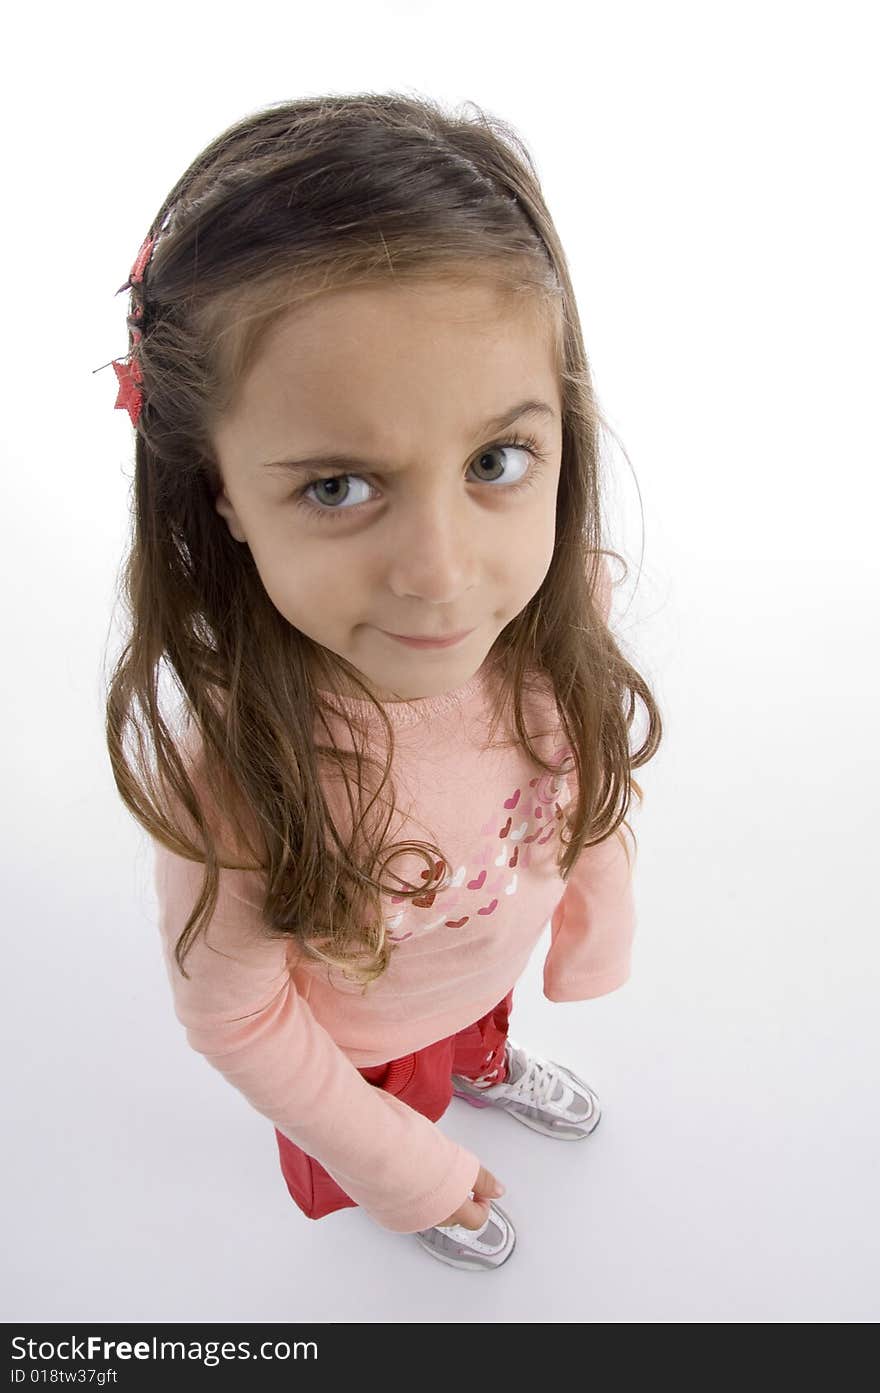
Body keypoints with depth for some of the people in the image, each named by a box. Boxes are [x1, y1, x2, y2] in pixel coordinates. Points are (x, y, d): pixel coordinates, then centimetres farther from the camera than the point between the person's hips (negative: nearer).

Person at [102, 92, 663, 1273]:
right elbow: (233, 1019, -24)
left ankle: (489, 1069, 75)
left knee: (482, 1028, 39)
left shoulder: (561, 609, -33)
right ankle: (423, 1190, 70)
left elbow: (586, 775, -10)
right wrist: (405, 1172, -11)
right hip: (359, 1037, -2)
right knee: (396, 1157, 34)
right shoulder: (233, 777, -43)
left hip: (495, 960, 3)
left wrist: (599, 929, 5)